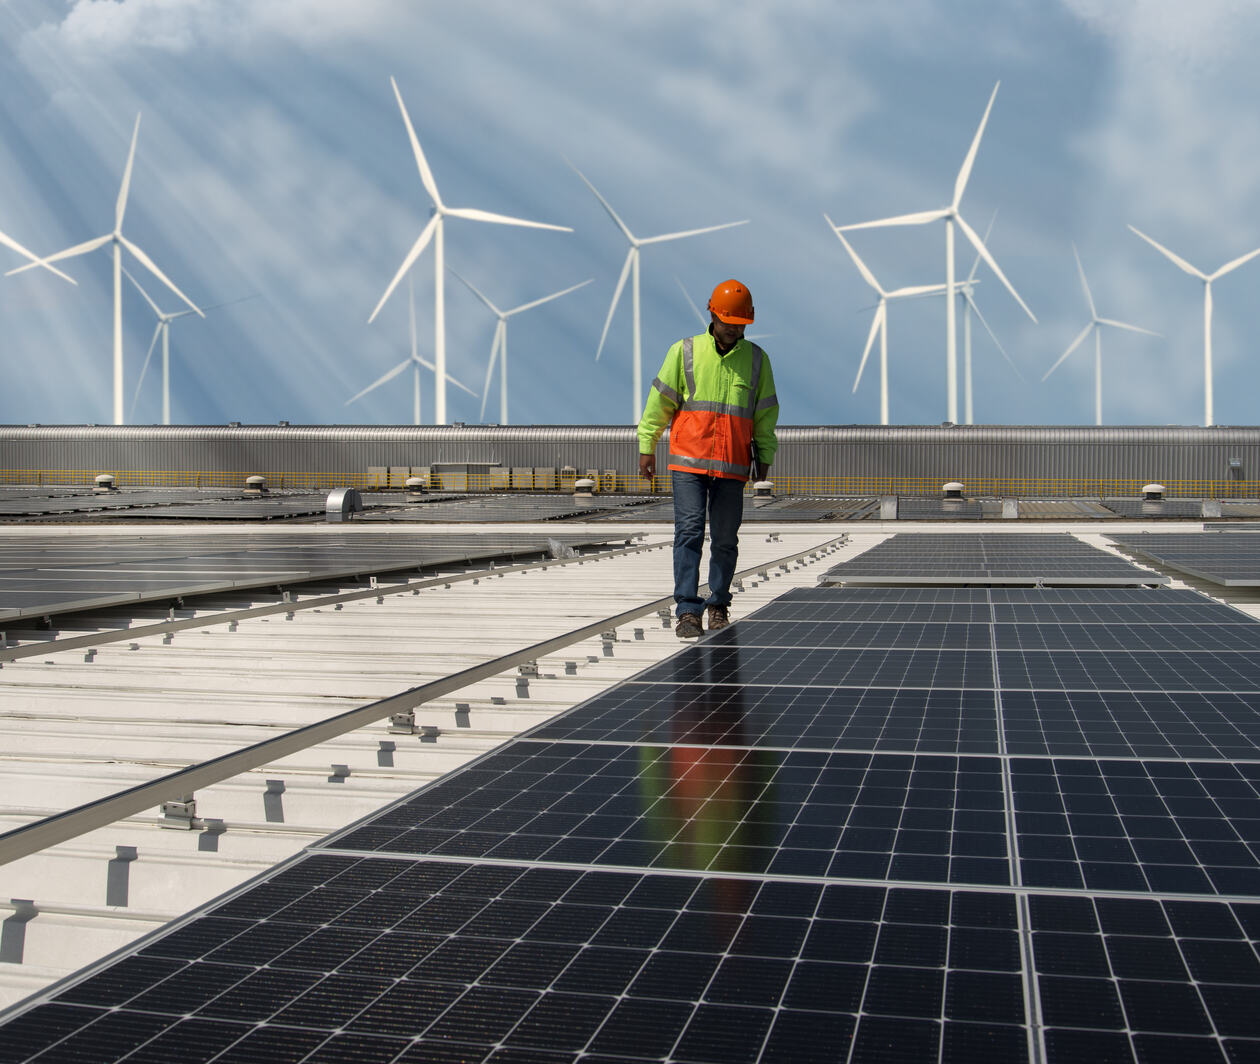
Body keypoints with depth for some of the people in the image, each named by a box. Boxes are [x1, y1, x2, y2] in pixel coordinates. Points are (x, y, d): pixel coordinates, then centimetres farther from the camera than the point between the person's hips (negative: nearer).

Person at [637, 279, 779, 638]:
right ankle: (687, 611, -8)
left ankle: (718, 605, 21)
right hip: (688, 460, -2)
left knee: (725, 539, 5)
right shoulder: (684, 351, 3)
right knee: (689, 532, -9)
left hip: (733, 466, 2)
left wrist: (764, 456, 12)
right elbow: (660, 401, 6)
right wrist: (647, 447, 4)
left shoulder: (756, 359, 9)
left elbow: (766, 412, 15)